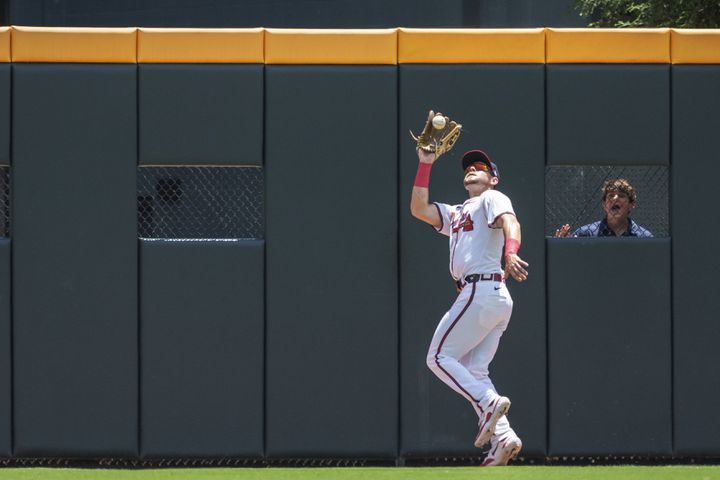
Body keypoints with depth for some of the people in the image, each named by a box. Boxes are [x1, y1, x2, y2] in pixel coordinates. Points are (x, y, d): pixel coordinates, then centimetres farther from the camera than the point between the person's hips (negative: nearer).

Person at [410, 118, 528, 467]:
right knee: (472, 373, 4)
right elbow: (419, 209, 25)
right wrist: (425, 165, 21)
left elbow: (509, 222, -16)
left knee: (439, 357, -9)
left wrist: (510, 253, -37)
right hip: (496, 298, 9)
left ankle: (489, 402, -22)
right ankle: (503, 437, -7)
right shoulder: (456, 214, 29)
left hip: (482, 291, -9)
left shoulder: (492, 198, 4)